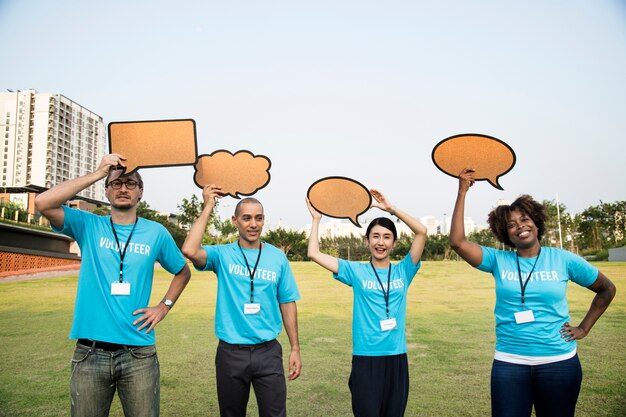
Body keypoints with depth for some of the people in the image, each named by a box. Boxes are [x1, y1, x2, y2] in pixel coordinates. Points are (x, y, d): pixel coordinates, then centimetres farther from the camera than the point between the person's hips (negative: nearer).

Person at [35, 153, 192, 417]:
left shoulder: (156, 232, 4)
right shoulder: (88, 226, 2)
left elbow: (183, 272, 18)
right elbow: (43, 203, -15)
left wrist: (164, 307, 4)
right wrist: (98, 174, -14)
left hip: (139, 354, 1)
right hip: (89, 353, 0)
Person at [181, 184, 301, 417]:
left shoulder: (277, 257, 2)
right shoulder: (223, 254, -3)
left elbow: (287, 303, 6)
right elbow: (190, 250, -23)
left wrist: (295, 349, 4)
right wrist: (208, 207, -15)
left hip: (268, 351, 1)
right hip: (231, 352, 0)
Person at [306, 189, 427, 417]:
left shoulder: (403, 271, 4)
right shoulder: (356, 271, 1)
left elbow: (421, 231, -6)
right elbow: (314, 254, -3)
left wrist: (391, 208, -8)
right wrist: (316, 219, 3)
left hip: (397, 357, 2)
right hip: (366, 357, -2)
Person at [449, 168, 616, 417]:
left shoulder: (563, 259, 0)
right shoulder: (499, 260, -1)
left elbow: (607, 290, 13)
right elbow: (457, 241, -15)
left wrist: (584, 328, 6)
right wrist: (462, 192, -15)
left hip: (559, 362, 1)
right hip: (509, 363, 0)